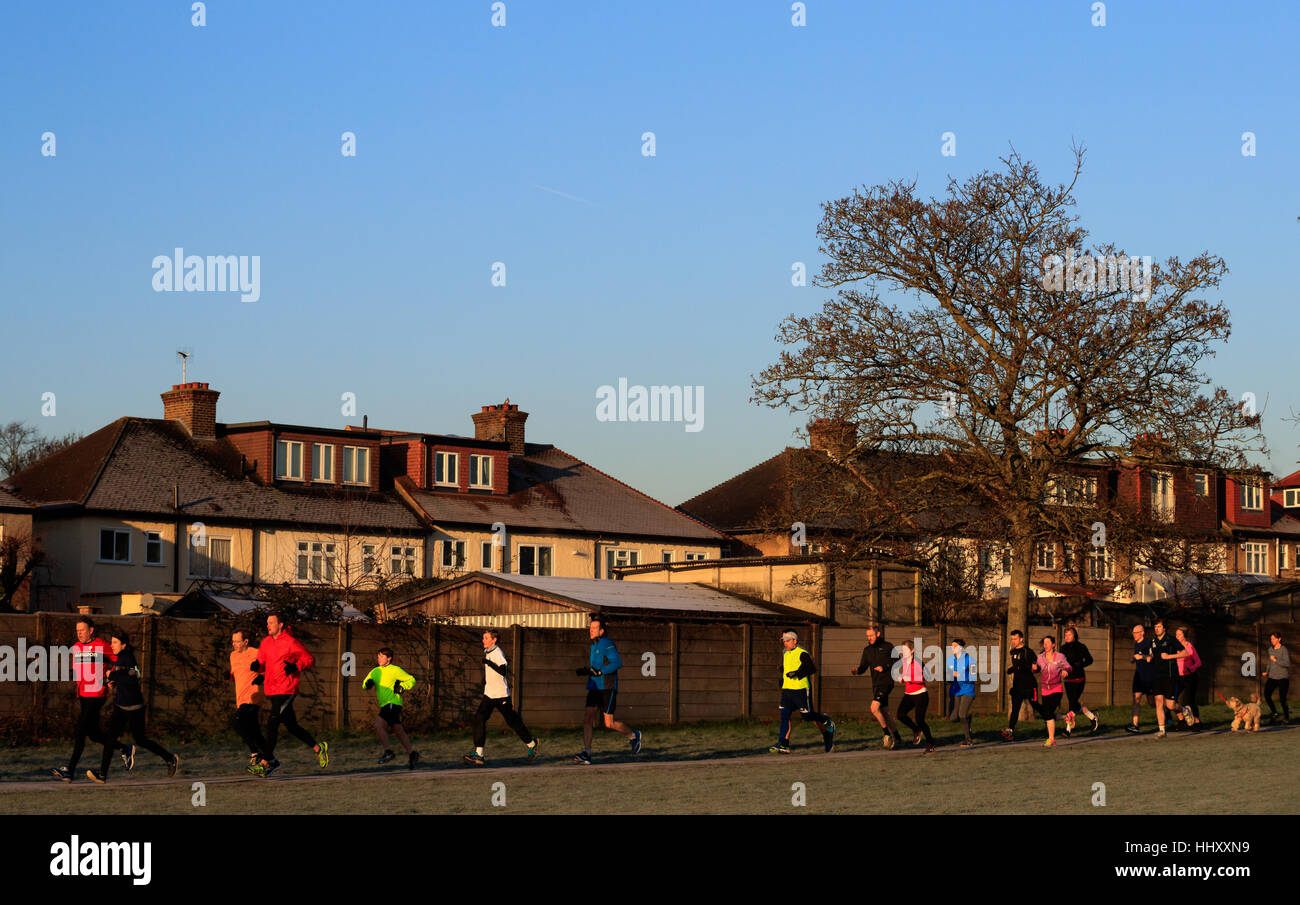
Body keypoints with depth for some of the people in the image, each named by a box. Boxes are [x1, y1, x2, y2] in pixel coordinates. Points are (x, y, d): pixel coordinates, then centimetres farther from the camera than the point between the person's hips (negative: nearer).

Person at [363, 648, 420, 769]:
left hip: (393, 703, -8)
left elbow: (411, 680, 0)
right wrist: (368, 683, -10)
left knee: (378, 725, -21)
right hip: (384, 705, 8)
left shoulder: (395, 670, -5)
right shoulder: (375, 671, 14)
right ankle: (412, 754, 22)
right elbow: (364, 684, 12)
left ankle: (388, 752, -13)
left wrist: (401, 687, -15)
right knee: (398, 731, 13)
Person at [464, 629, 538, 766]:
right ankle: (478, 754, -14)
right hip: (489, 694, 7)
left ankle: (531, 743, 31)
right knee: (479, 719, -10)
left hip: (501, 695, -7)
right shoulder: (487, 652, 9)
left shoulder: (497, 653, -17)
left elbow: (503, 671, -32)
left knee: (512, 721, 7)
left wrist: (489, 663, -37)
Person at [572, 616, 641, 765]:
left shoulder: (607, 644, -11)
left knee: (609, 724, -4)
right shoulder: (593, 647, 17)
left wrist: (599, 672, -28)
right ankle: (586, 754, -12)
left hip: (607, 689, -8)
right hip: (594, 689, 8)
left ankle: (633, 736, 22)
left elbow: (617, 662, -23)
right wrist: (584, 671, 11)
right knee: (587, 719, -8)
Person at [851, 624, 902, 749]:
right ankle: (897, 737, 21)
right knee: (884, 713, 10)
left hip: (886, 682, -7)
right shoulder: (867, 650, 12)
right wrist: (856, 670, -11)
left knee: (874, 708, -21)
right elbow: (863, 668, 12)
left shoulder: (888, 647, -3)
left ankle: (887, 733, -8)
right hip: (876, 684, 7)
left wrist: (885, 667, -13)